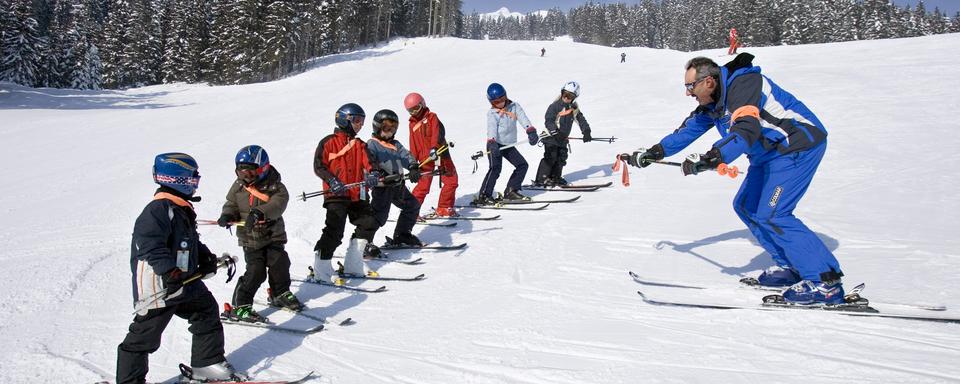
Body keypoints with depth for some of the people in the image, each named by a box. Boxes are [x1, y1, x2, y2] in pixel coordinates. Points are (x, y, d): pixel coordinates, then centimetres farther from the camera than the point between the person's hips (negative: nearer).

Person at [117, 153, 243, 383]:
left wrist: (205, 257, 9)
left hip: (185, 280, 10)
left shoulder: (183, 209, 11)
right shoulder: (158, 209, -21)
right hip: (158, 287, -10)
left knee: (207, 311, 16)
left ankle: (207, 364, 28)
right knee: (146, 334, 0)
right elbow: (149, 244, -31)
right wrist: (169, 271, -37)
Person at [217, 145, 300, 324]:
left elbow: (278, 204, -28)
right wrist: (227, 215, -12)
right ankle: (239, 306, 1)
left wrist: (260, 212, -44)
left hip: (273, 235, 1)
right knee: (256, 270, -9)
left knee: (280, 263, 3)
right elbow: (231, 204, 11)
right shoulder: (239, 187, 0)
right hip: (250, 237, -1)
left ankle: (280, 294, 31)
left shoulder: (275, 187, -10)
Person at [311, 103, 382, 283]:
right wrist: (332, 181, -20)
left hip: (357, 194, 7)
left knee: (369, 223, 5)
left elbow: (367, 162, 5)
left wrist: (373, 174, -18)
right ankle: (321, 268, -5)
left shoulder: (360, 145, 17)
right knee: (334, 230, -14)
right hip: (336, 195, -7)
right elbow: (318, 166, -6)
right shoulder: (329, 142, -1)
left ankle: (353, 264, 16)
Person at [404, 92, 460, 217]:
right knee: (423, 185, -5)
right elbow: (413, 145, 15)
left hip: (439, 153, 0)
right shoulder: (412, 124, 13)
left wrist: (434, 148, -31)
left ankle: (444, 208, 11)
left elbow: (436, 133, -15)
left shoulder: (431, 117, 2)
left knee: (452, 181, -1)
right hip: (425, 158, 1)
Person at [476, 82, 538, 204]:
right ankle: (483, 196, -18)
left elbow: (523, 119, -9)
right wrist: (492, 143, -39)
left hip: (509, 144, 6)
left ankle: (511, 191, 13)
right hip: (495, 145, -6)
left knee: (522, 165, 4)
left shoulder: (514, 107, 3)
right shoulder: (492, 113, -7)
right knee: (495, 168, -19)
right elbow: (491, 129, -21)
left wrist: (531, 131, -26)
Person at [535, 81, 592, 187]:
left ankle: (555, 177, 21)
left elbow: (581, 120, 7)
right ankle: (541, 179, -8)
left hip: (563, 139, 7)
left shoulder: (574, 108, 5)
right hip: (551, 137, -7)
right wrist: (555, 133, -32)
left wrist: (586, 132, -8)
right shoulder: (555, 106, -13)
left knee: (561, 158, 8)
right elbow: (548, 121, -20)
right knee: (550, 157, -12)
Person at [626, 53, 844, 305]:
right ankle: (789, 267, 18)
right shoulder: (714, 101, 6)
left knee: (771, 215, -17)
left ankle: (826, 282, -12)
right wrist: (654, 153, 7)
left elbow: (746, 130, -39)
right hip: (770, 153, 10)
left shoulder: (743, 85, -25)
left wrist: (710, 159, -49)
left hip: (799, 145, -10)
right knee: (746, 206, 10)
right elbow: (689, 129, 12)